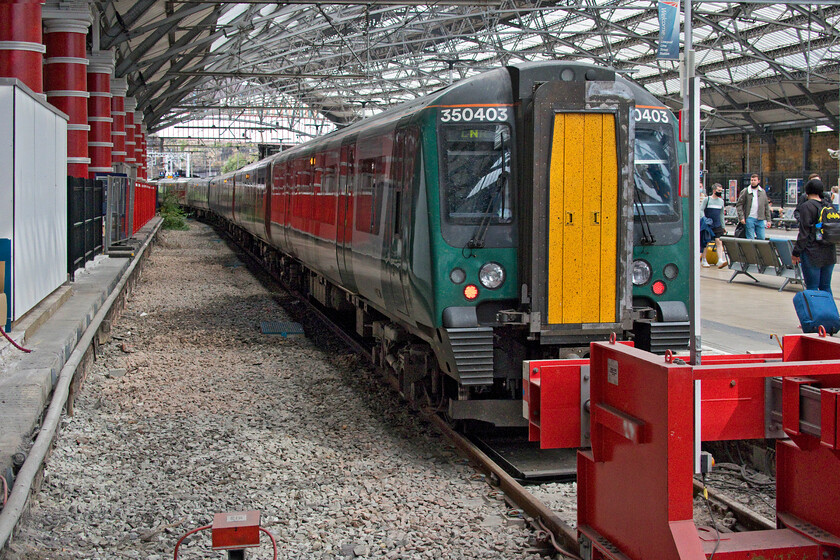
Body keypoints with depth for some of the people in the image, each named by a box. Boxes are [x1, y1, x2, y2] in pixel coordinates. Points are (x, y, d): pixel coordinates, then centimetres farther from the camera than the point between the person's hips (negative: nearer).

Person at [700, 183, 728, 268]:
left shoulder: (721, 201, 14)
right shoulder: (707, 199, -2)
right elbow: (701, 210, -5)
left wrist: (723, 226, 20)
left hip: (717, 226, 4)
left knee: (719, 242, -9)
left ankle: (720, 260, -18)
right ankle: (704, 260, 14)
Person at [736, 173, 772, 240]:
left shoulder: (763, 192, 12)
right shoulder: (745, 192, 1)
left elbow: (766, 206, 15)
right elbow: (739, 205, -1)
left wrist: (768, 219, 9)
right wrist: (741, 217, -11)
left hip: (760, 219, 3)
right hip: (749, 219, -3)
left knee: (761, 238, 0)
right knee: (750, 239, -3)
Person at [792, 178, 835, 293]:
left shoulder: (806, 206, -9)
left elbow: (804, 232, -12)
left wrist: (796, 253, -7)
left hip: (813, 253, -6)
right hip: (829, 253, 6)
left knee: (812, 287, -1)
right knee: (826, 287, 12)